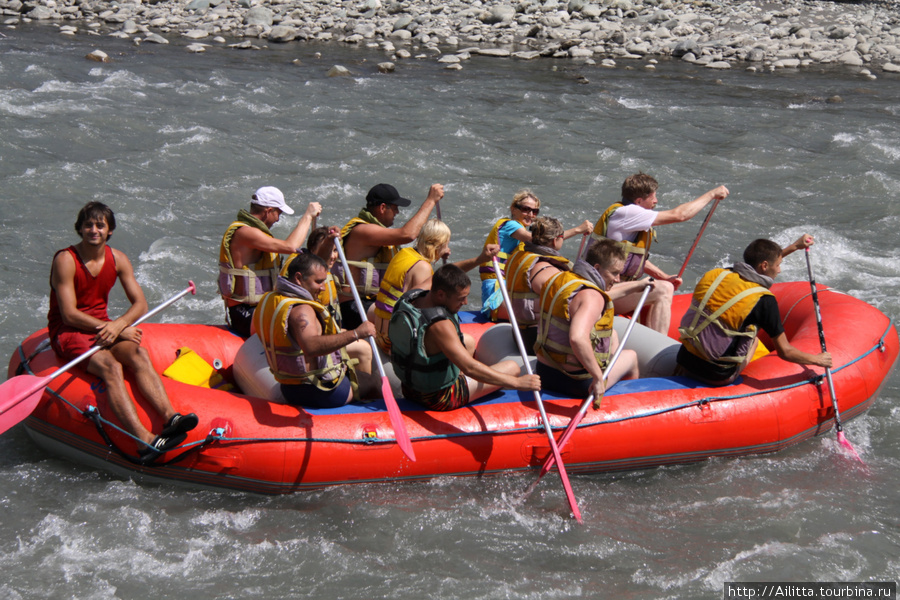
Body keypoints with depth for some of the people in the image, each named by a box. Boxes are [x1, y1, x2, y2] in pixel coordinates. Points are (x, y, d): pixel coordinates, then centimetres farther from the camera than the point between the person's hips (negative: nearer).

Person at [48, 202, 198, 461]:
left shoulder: (118, 259, 5)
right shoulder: (65, 260, -12)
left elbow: (140, 304, 3)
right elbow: (69, 315, -17)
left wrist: (117, 325, -18)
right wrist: (119, 330, -16)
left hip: (104, 325, 6)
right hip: (68, 333, -6)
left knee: (138, 355, -26)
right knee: (110, 366, -32)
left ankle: (169, 416, -46)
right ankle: (144, 440, -50)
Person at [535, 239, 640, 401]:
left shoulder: (556, 280, 2)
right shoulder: (591, 297, -26)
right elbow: (577, 339, -43)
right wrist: (598, 378, -33)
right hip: (576, 384, -8)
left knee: (612, 335, 30)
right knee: (631, 357, 22)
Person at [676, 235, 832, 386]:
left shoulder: (716, 275, 4)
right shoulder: (763, 300, -13)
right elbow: (785, 352, -6)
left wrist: (794, 246, 36)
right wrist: (817, 360, 11)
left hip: (684, 360, 4)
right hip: (716, 376, -4)